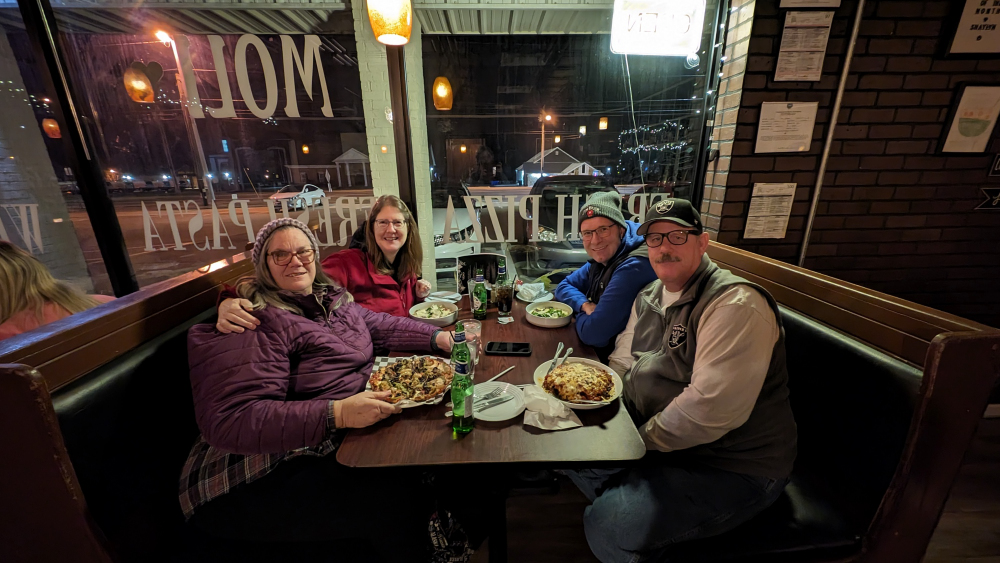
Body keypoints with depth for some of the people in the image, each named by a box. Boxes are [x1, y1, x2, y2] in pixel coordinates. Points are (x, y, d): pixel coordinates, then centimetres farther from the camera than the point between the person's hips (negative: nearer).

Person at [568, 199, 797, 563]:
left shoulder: (736, 304, -24)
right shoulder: (649, 297, 5)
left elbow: (709, 409, -30)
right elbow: (623, 363, 11)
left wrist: (641, 438, -18)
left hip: (732, 465, -8)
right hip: (657, 435, 8)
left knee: (607, 528, -20)